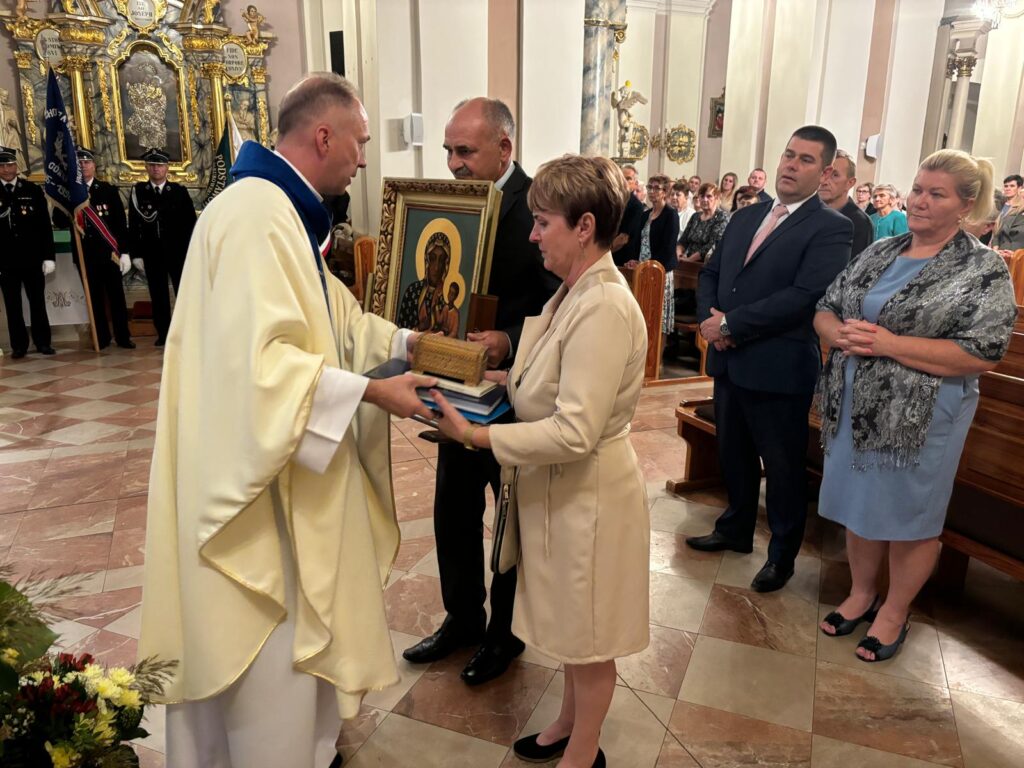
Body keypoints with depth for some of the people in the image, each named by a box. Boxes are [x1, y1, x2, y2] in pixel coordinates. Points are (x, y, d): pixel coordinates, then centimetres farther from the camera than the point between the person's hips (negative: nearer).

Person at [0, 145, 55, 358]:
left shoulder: (34, 190, 4)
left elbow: (45, 226, 2)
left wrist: (49, 256, -4)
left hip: (32, 257, 0)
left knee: (37, 301, 6)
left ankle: (42, 342, 14)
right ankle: (19, 345, 11)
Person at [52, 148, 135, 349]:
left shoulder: (109, 190, 4)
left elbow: (121, 222, 2)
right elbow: (59, 222, 1)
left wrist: (124, 251, -4)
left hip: (109, 251, -1)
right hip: (85, 254, 1)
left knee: (116, 295, 3)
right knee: (94, 297, 6)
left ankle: (123, 336, 11)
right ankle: (101, 338, 13)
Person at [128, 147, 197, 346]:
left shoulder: (179, 191, 5)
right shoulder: (138, 191, 5)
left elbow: (190, 222, 4)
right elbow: (133, 224, 3)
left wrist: (191, 249, -3)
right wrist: (136, 254, -2)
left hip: (178, 251, 0)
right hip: (152, 253, 1)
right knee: (158, 294, 4)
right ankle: (163, 333, 11)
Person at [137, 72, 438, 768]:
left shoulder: (285, 210, 13)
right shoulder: (256, 212, -21)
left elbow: (330, 316, 18)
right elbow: (259, 357, -30)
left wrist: (407, 341, 10)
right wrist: (369, 391, -25)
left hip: (289, 460, 11)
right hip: (260, 472, -11)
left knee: (297, 621, 23)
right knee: (274, 636, 6)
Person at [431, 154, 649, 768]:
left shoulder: (604, 308, -26)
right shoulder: (574, 292, 3)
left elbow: (574, 433, -29)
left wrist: (476, 436, -25)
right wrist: (500, 379, -3)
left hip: (588, 491, -9)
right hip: (561, 487, 9)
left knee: (589, 634, 14)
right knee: (573, 624, 26)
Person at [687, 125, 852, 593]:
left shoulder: (831, 227, -9)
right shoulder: (745, 217, 13)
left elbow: (804, 296, -21)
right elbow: (709, 273, 12)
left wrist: (731, 324, -19)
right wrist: (709, 316, -8)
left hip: (779, 368, -6)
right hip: (728, 361, 7)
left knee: (782, 466, 9)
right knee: (733, 454, 20)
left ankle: (783, 553, 28)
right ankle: (736, 529, 41)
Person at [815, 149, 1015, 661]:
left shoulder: (983, 269, -8)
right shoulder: (879, 252, 8)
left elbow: (983, 352, -18)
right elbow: (824, 308, 10)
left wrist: (889, 343, -22)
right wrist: (840, 333, -14)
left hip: (921, 418, -5)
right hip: (855, 408, 5)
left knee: (909, 516, 10)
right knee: (861, 506, 17)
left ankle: (894, 613, 31)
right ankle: (861, 594, 38)